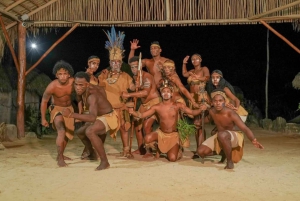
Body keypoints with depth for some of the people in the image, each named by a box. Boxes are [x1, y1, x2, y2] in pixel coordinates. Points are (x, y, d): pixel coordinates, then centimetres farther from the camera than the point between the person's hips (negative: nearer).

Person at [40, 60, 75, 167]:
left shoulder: (73, 81, -24)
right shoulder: (52, 86, -29)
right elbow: (44, 101, -14)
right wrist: (43, 119, -10)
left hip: (69, 108, 5)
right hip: (57, 108, -5)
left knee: (68, 133, 16)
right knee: (61, 131, -25)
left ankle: (60, 155, 36)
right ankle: (60, 158, -15)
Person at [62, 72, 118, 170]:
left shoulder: (92, 96, -35)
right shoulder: (83, 91, -9)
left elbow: (92, 118, -49)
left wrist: (71, 114, -54)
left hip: (108, 117, -10)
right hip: (99, 117, 10)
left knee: (89, 131, -36)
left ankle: (104, 162, -25)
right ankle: (92, 153, 49)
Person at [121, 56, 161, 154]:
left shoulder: (146, 76, -21)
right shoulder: (135, 77, 7)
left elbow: (146, 92, -35)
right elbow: (136, 90, 7)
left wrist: (129, 95, -36)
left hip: (154, 102, -9)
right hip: (144, 104, 9)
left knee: (146, 126, -18)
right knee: (137, 124, 8)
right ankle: (140, 149, 20)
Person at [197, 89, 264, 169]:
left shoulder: (231, 114, -28)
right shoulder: (211, 111, -12)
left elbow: (245, 129, -32)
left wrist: (253, 140, -48)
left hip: (233, 137, -6)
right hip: (219, 137, 6)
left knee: (222, 135, -43)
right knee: (201, 151, -9)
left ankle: (230, 162, -20)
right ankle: (223, 152, 19)